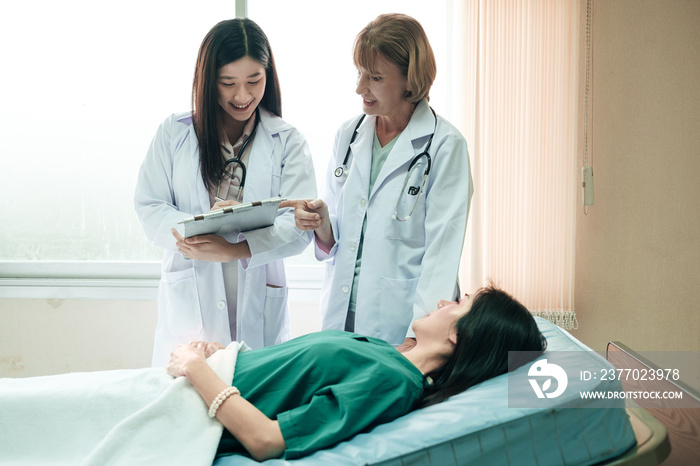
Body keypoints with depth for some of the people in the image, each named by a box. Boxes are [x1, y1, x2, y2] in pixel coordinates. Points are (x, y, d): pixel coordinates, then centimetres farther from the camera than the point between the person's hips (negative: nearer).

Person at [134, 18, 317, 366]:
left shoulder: (288, 142, 3)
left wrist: (233, 249, -24)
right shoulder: (173, 133, 6)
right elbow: (149, 208, 0)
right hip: (188, 301, 0)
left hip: (257, 306, 0)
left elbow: (299, 227, -8)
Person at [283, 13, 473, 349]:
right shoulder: (348, 135, 8)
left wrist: (416, 338, -21)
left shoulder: (445, 145, -8)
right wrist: (322, 223, -10)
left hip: (399, 327, -4)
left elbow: (443, 253, -13)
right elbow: (333, 240, 13)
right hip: (340, 319, 4)